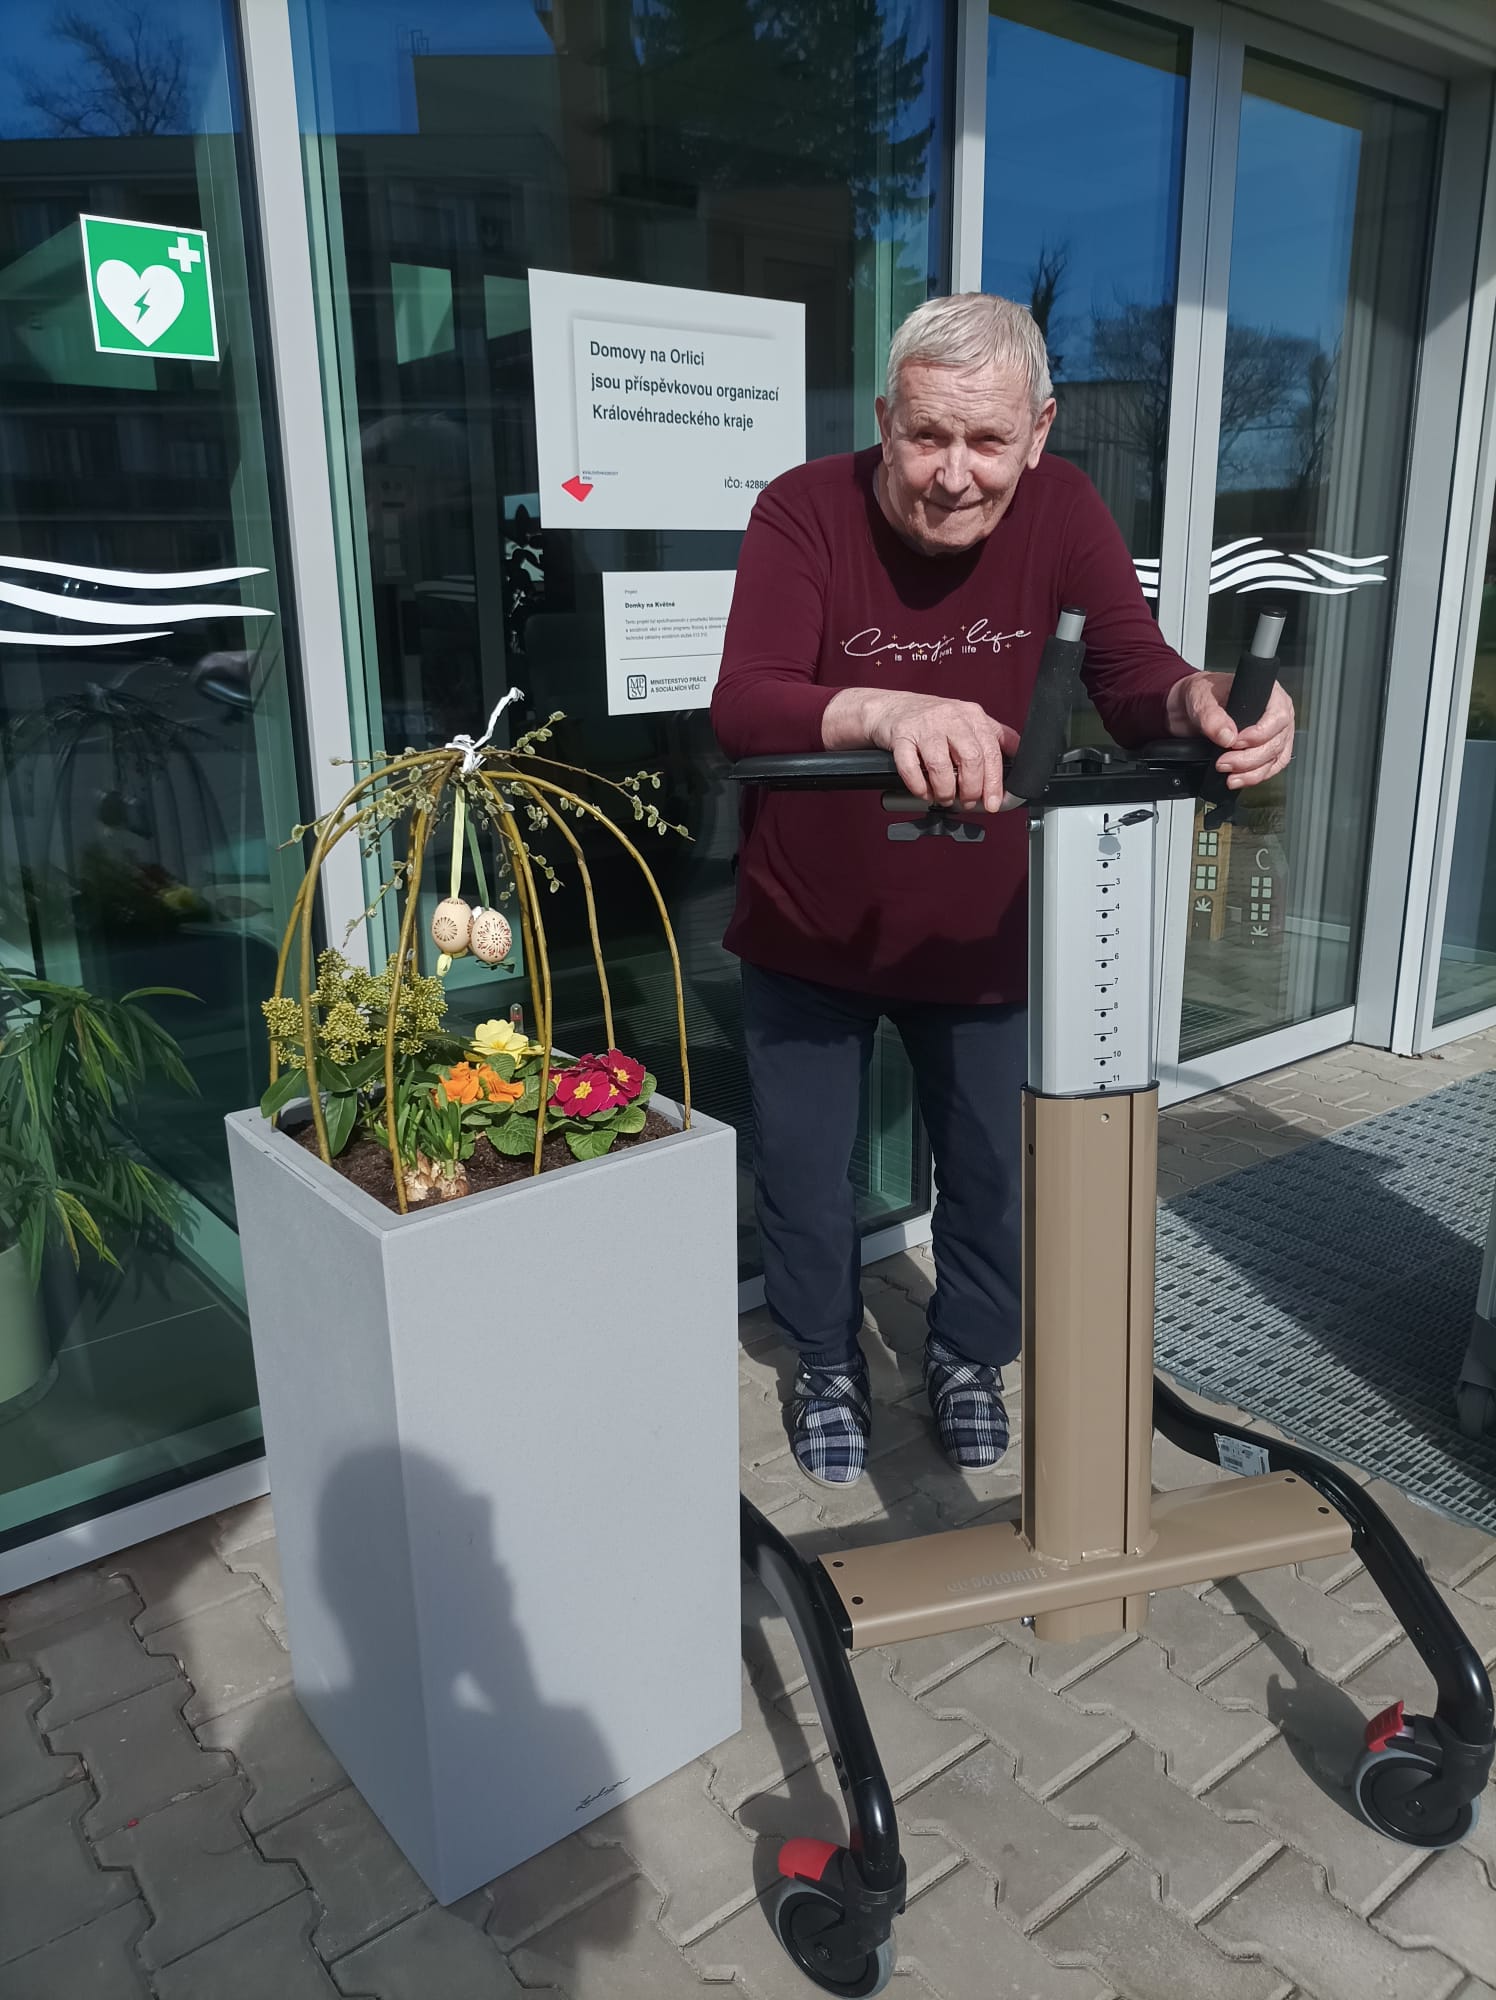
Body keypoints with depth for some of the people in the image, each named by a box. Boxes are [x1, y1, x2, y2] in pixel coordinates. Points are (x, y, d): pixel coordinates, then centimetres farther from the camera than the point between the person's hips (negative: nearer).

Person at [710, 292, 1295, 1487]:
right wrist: (891, 711, -53)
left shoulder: (1062, 508, -11)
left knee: (995, 1168, 14)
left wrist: (1203, 703, -40)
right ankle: (828, 1362, 41)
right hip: (808, 930, -1)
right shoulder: (806, 511, -20)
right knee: (804, 1172, 12)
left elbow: (1135, 679, -15)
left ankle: (969, 1354, 45)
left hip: (978, 929, 2)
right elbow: (742, 706, -33)